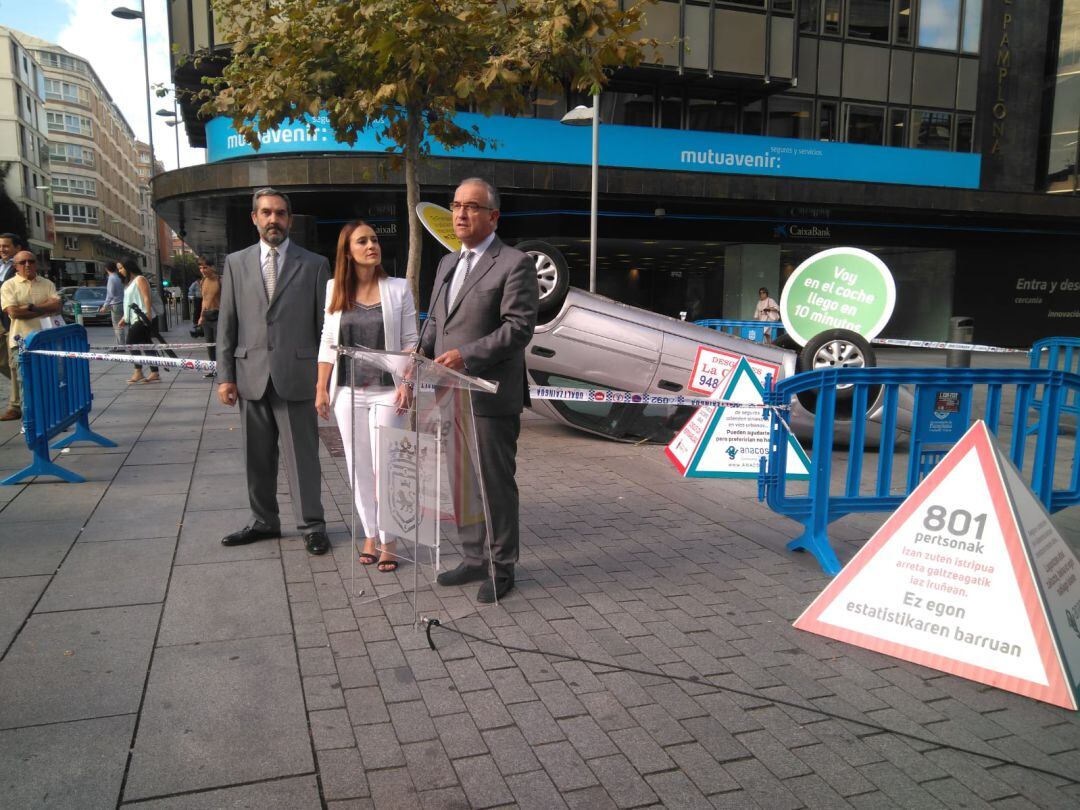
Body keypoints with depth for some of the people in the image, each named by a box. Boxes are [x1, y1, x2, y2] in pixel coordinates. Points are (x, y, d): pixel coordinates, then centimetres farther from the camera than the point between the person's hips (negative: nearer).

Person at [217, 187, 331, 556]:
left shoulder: (314, 264, 3)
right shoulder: (236, 263, 10)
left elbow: (324, 324, 2)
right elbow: (227, 324, 9)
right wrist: (225, 375, 3)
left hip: (296, 375, -3)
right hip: (251, 376, 3)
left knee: (302, 454, 2)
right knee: (257, 456, 12)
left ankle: (311, 525, 13)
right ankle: (264, 521, 26)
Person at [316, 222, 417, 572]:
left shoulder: (398, 288, -1)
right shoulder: (335, 289, 6)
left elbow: (410, 341, -1)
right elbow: (328, 342, 8)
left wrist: (407, 383, -11)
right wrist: (322, 389, 5)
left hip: (387, 391, -2)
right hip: (348, 392, 3)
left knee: (385, 467, -1)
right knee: (358, 468, 8)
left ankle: (387, 541, 11)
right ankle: (370, 535, 21)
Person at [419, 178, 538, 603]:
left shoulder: (515, 264, -8)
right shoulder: (447, 263, 17)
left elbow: (519, 328, -15)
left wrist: (466, 355, -22)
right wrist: (421, 352, 4)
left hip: (490, 396, -8)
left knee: (496, 484, 3)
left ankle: (501, 567, 18)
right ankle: (473, 559, 30)